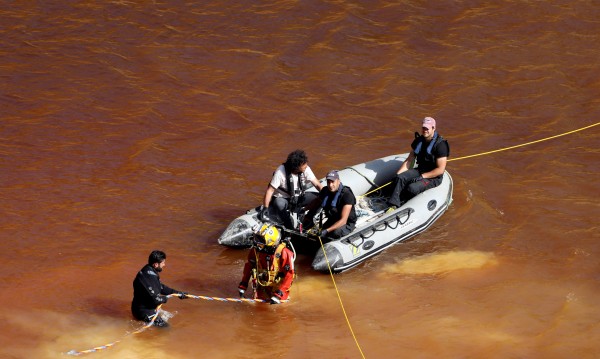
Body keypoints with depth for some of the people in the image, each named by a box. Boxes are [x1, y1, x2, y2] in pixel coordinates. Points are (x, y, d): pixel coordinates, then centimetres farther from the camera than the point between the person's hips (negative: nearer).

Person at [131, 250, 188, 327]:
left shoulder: (148, 271, 4)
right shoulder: (149, 277, -29)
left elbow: (161, 288, 17)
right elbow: (155, 299, -27)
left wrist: (178, 293, 12)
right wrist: (165, 298, -5)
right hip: (143, 311, -10)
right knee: (164, 326, -13)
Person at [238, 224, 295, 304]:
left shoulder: (283, 253, -28)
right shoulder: (255, 250, -13)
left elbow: (289, 274, -25)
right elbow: (249, 267, 4)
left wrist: (278, 293, -29)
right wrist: (243, 285, 2)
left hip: (278, 285, -3)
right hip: (263, 284, 3)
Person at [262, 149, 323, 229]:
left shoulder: (306, 169, -13)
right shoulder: (281, 172, -25)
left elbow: (317, 184, -10)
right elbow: (270, 190, -21)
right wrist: (265, 208, -26)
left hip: (298, 198, 4)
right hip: (282, 198, -4)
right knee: (279, 204, -41)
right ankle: (290, 229, -28)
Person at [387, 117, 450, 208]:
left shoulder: (440, 145, -16)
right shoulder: (419, 141, 6)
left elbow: (440, 170, -18)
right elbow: (409, 160, 10)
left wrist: (422, 176, -21)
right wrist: (398, 174, -5)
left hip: (434, 177, -6)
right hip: (420, 170, 6)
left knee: (412, 188, -32)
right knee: (400, 178, -22)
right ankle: (393, 205, -33)